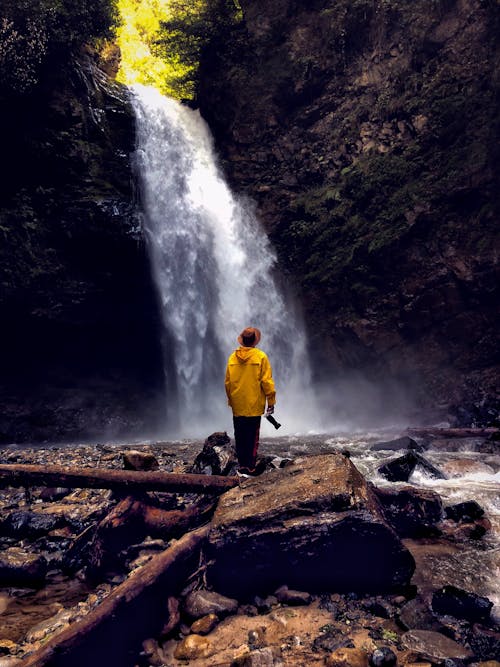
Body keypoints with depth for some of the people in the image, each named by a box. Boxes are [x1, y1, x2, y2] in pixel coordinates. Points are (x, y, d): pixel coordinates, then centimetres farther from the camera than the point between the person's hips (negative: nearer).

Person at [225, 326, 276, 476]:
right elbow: (267, 381, -9)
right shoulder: (260, 357, -8)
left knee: (240, 437, 12)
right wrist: (271, 401, -1)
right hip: (254, 406, -3)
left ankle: (242, 466, 20)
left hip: (237, 406, 3)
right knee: (252, 438, 4)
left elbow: (227, 382, 7)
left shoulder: (232, 357, 1)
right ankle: (251, 468, 5)